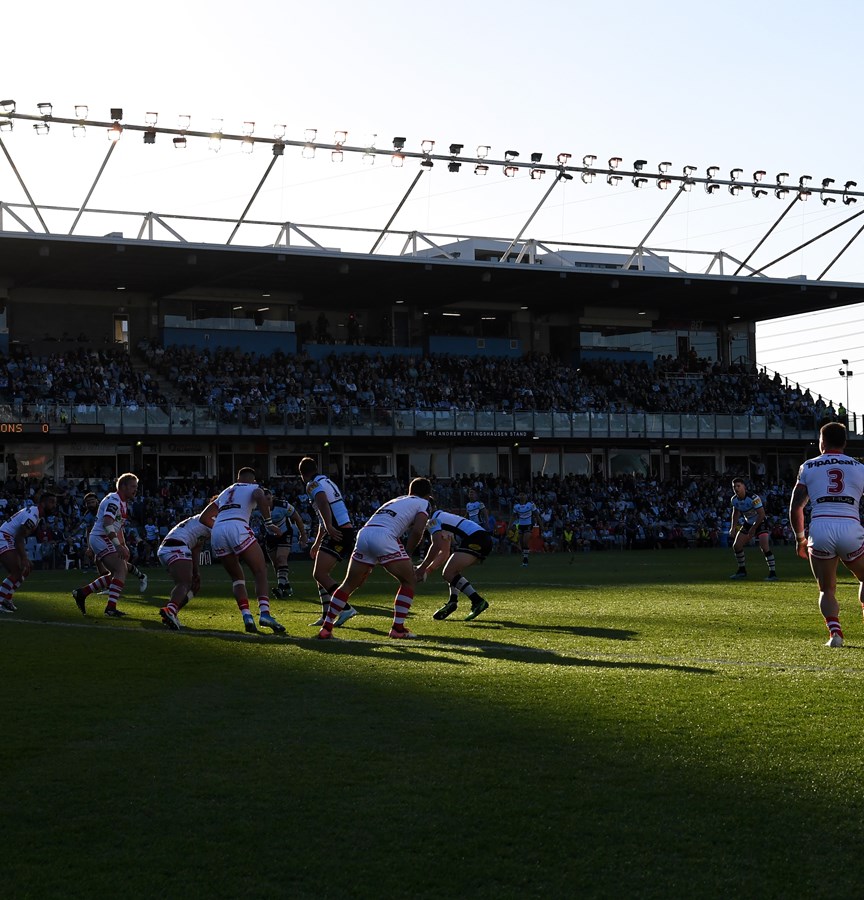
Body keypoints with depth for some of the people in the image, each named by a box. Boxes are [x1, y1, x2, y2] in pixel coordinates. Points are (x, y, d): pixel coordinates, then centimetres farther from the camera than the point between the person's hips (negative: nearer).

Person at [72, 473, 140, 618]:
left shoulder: (122, 502, 18)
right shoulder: (114, 500, -15)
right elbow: (107, 524, -28)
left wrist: (124, 546, 21)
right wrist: (118, 546, -33)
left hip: (101, 540, 10)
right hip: (101, 538, -10)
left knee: (120, 572, 12)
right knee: (121, 571, -16)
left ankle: (82, 592, 16)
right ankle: (111, 608, -20)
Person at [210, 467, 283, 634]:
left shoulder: (224, 493, 35)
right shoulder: (255, 488, 19)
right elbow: (260, 498, -5)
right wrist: (268, 523, -2)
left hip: (217, 530, 5)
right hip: (237, 527, -5)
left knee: (237, 577, 18)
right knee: (260, 572, 0)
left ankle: (246, 616, -1)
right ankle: (264, 613, -21)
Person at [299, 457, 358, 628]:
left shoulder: (313, 485, -5)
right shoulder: (327, 481, 25)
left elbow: (323, 503, -28)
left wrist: (329, 527, -36)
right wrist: (317, 543, 41)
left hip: (338, 533, -10)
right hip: (346, 529, 10)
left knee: (319, 574, -14)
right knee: (321, 573, 15)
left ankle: (346, 608, -21)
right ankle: (327, 615, 12)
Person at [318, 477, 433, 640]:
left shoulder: (396, 500, 37)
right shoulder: (423, 503, 16)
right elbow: (417, 531, 0)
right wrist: (406, 555, 11)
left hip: (364, 534, 6)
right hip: (383, 537, -6)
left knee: (349, 584, 16)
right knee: (409, 581, 11)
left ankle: (326, 628, 14)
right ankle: (398, 628, 7)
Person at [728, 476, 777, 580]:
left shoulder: (753, 498, -28)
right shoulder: (734, 499, -6)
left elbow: (762, 514, -25)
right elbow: (736, 513, 13)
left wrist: (753, 529, -22)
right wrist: (733, 527, 5)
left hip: (760, 523, -7)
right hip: (748, 524, 7)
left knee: (764, 546, -23)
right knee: (736, 546, 2)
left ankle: (773, 573, -19)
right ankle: (742, 571, 20)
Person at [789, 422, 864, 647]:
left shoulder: (808, 467, 14)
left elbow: (795, 507, 12)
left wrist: (800, 538, 24)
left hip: (821, 527, 0)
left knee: (827, 590, 14)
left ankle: (834, 631, -8)